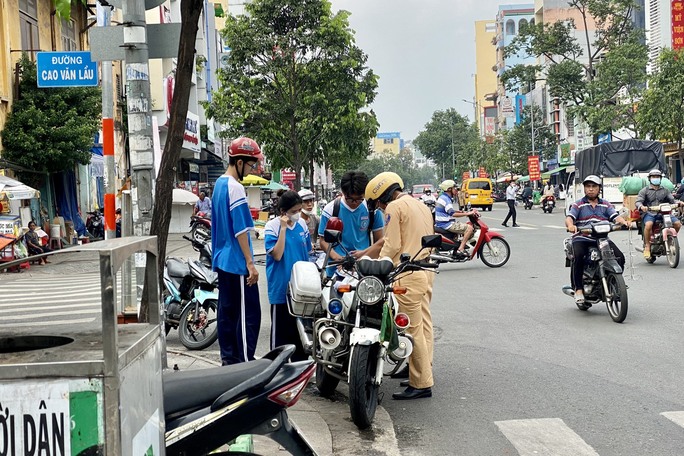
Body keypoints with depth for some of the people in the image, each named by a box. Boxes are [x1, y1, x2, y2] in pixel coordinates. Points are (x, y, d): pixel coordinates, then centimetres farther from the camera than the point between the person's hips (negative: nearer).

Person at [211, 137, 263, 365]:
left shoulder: (220, 183, 14)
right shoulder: (235, 188, -15)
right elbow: (240, 229, -19)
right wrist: (250, 263, -19)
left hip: (223, 260, 10)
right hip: (237, 261, -10)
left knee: (227, 311, 13)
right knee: (249, 313, -7)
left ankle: (229, 359, 19)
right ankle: (246, 362, -6)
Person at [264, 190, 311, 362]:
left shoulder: (302, 224, 5)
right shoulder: (272, 226, -11)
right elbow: (277, 255, -20)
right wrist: (284, 228, -21)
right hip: (281, 288, -5)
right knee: (281, 330, 3)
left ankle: (301, 363, 26)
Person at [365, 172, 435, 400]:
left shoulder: (394, 207, -8)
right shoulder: (420, 205, 19)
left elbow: (392, 245, -13)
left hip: (407, 275, -9)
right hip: (426, 270, 10)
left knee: (413, 329, -6)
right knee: (424, 325, 13)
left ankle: (421, 384, -4)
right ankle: (424, 376, 19)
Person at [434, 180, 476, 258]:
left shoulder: (443, 197, 17)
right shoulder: (446, 199, -17)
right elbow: (453, 213, -28)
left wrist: (461, 211, 15)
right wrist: (467, 214, -26)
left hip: (442, 223, 11)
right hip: (446, 224, -11)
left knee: (467, 226, 26)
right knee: (469, 228, -18)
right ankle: (460, 249, -21)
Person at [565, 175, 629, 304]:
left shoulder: (605, 205, 18)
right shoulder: (578, 205, 9)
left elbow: (615, 216, 4)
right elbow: (569, 218, -6)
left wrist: (624, 222, -20)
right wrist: (570, 226, -30)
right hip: (582, 239, -3)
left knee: (619, 257, -17)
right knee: (578, 257, -33)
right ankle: (578, 289, -22)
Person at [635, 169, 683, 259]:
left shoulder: (665, 190, 20)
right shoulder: (644, 190, 10)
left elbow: (672, 200, 11)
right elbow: (638, 201, -1)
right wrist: (641, 206, -25)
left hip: (663, 213, 3)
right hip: (649, 213, -3)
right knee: (648, 224, -37)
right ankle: (647, 246, -21)